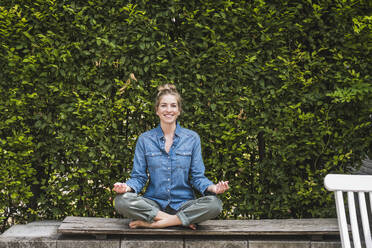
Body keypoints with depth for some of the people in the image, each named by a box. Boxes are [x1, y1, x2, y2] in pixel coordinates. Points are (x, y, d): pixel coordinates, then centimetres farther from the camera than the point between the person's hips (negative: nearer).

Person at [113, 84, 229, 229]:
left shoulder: (192, 138, 6)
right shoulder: (144, 139, 6)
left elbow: (197, 177, 4)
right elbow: (139, 177, 5)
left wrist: (213, 188, -17)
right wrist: (127, 187, -17)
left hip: (183, 203, 0)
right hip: (154, 203, 0)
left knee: (214, 204, -30)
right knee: (121, 201, -29)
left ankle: (152, 223, -22)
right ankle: (182, 220, -20)